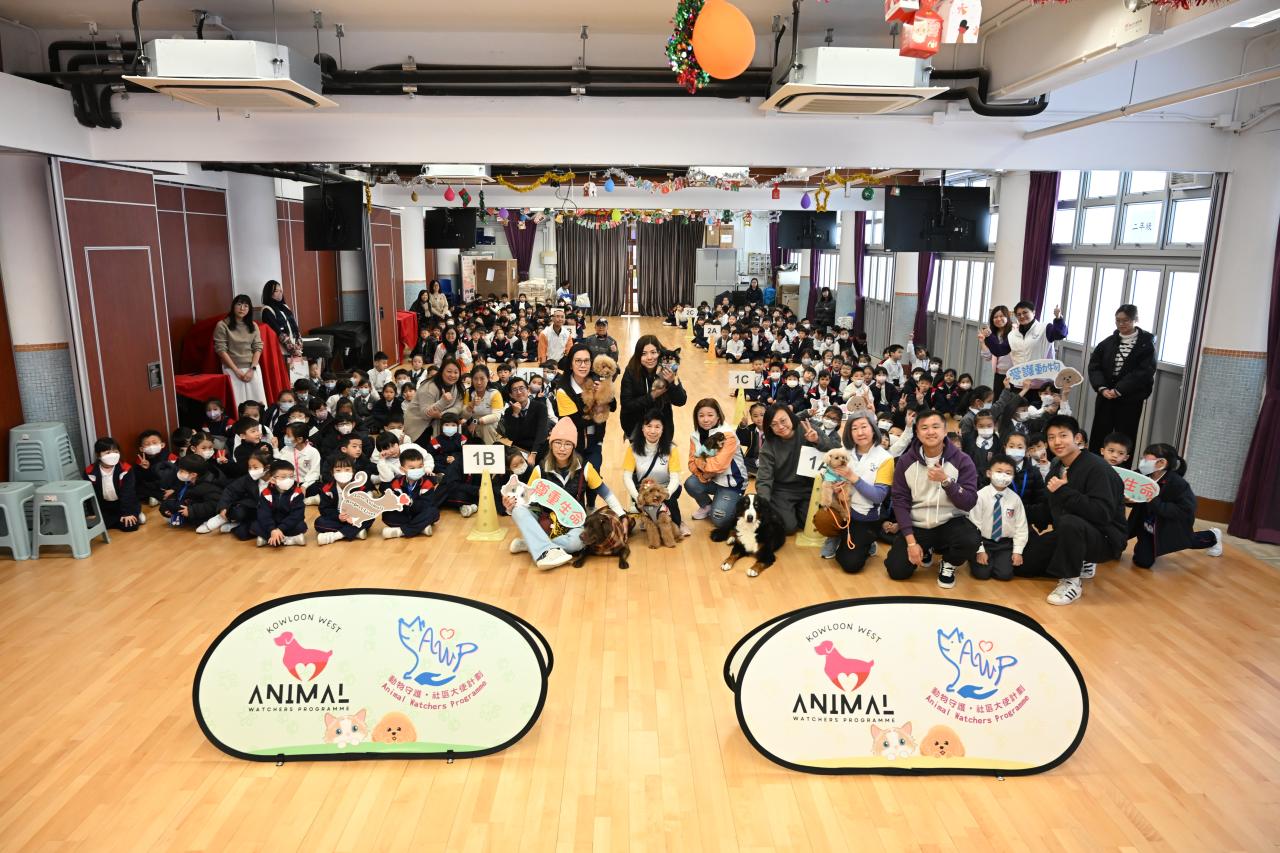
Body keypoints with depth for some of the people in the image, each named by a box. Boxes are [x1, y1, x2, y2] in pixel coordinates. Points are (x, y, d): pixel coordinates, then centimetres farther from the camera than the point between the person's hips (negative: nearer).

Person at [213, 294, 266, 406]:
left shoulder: (253, 326, 10)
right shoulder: (222, 325, -2)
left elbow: (258, 347, 5)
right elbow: (221, 350, -6)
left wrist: (252, 369, -7)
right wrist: (236, 370, -10)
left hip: (252, 368, 3)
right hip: (232, 369, -3)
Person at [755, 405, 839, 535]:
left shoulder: (807, 430, -11)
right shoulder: (769, 446, -12)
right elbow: (764, 479, -15)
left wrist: (818, 440, -30)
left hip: (809, 487, 1)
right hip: (782, 490, -1)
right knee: (789, 527, -15)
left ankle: (798, 508, 24)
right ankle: (783, 509, 19)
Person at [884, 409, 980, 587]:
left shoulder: (961, 460, -9)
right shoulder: (906, 461, -6)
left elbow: (969, 503, -13)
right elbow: (900, 501, -7)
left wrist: (945, 480, -28)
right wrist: (911, 541, -13)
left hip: (951, 522, -1)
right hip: (916, 525, 1)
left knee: (970, 542, -34)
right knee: (897, 571, -13)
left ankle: (948, 564, 4)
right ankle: (926, 550, 22)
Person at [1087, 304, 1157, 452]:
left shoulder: (1146, 343, -3)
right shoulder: (1108, 342, 8)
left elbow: (1144, 372, -11)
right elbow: (1094, 366, 4)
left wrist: (1119, 390, -17)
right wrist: (1102, 388, -11)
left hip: (1130, 400, -3)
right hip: (1105, 396, 3)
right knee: (1098, 436, 5)